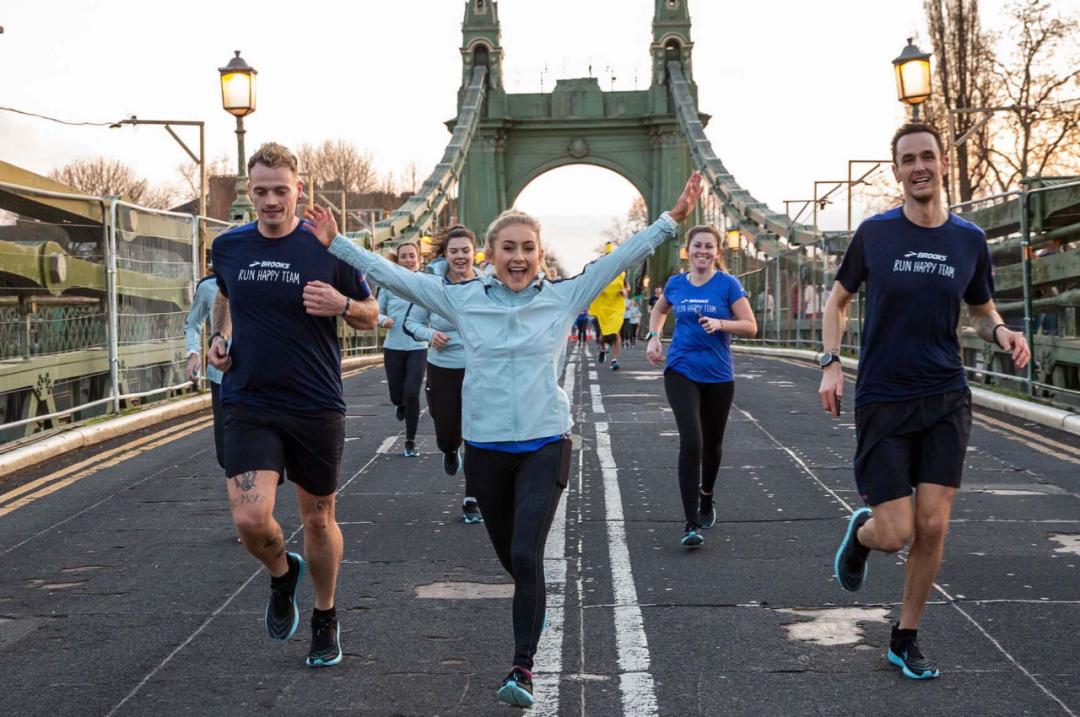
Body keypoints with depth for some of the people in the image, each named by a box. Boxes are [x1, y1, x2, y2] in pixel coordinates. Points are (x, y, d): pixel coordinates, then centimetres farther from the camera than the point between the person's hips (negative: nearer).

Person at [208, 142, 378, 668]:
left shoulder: (328, 248, -6)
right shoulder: (228, 247, 2)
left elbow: (370, 315, 3)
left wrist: (342, 304, -18)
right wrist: (219, 336, 6)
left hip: (316, 407, -1)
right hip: (249, 404, 1)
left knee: (318, 520, 12)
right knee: (250, 520, -15)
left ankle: (325, 619, 35)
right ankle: (282, 573, 20)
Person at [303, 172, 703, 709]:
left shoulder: (563, 297, -1)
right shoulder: (462, 299, 1)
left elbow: (620, 259, -2)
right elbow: (395, 276, 3)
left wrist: (671, 220, -8)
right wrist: (336, 244, 0)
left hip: (544, 445, -2)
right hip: (485, 448, 2)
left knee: (526, 557, -15)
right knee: (511, 558, 15)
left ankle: (522, 667, -7)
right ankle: (533, 608, 46)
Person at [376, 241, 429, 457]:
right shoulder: (389, 285, -1)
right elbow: (377, 311, 6)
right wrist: (383, 320, -15)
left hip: (418, 348, -2)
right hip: (393, 348, 2)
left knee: (412, 394, -10)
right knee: (396, 396, 11)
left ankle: (410, 442, 4)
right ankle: (401, 405, 50)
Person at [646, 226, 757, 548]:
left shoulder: (727, 284, -4)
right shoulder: (676, 284, 5)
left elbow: (750, 326, -7)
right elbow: (659, 310, 26)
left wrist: (719, 323, -23)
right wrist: (654, 337, 8)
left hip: (718, 376, 0)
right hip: (681, 372, 0)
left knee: (712, 444, 15)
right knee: (691, 441, -16)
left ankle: (706, 500, 45)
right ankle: (692, 524, -16)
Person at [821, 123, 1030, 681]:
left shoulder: (969, 240, 3)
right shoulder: (874, 233, -3)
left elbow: (981, 311, 16)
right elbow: (838, 300, 9)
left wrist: (1001, 332, -7)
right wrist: (831, 364, -4)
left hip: (946, 401, 2)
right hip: (882, 401, -2)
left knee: (932, 527, -2)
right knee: (894, 534, -7)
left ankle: (906, 639, 17)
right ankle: (861, 531, 31)